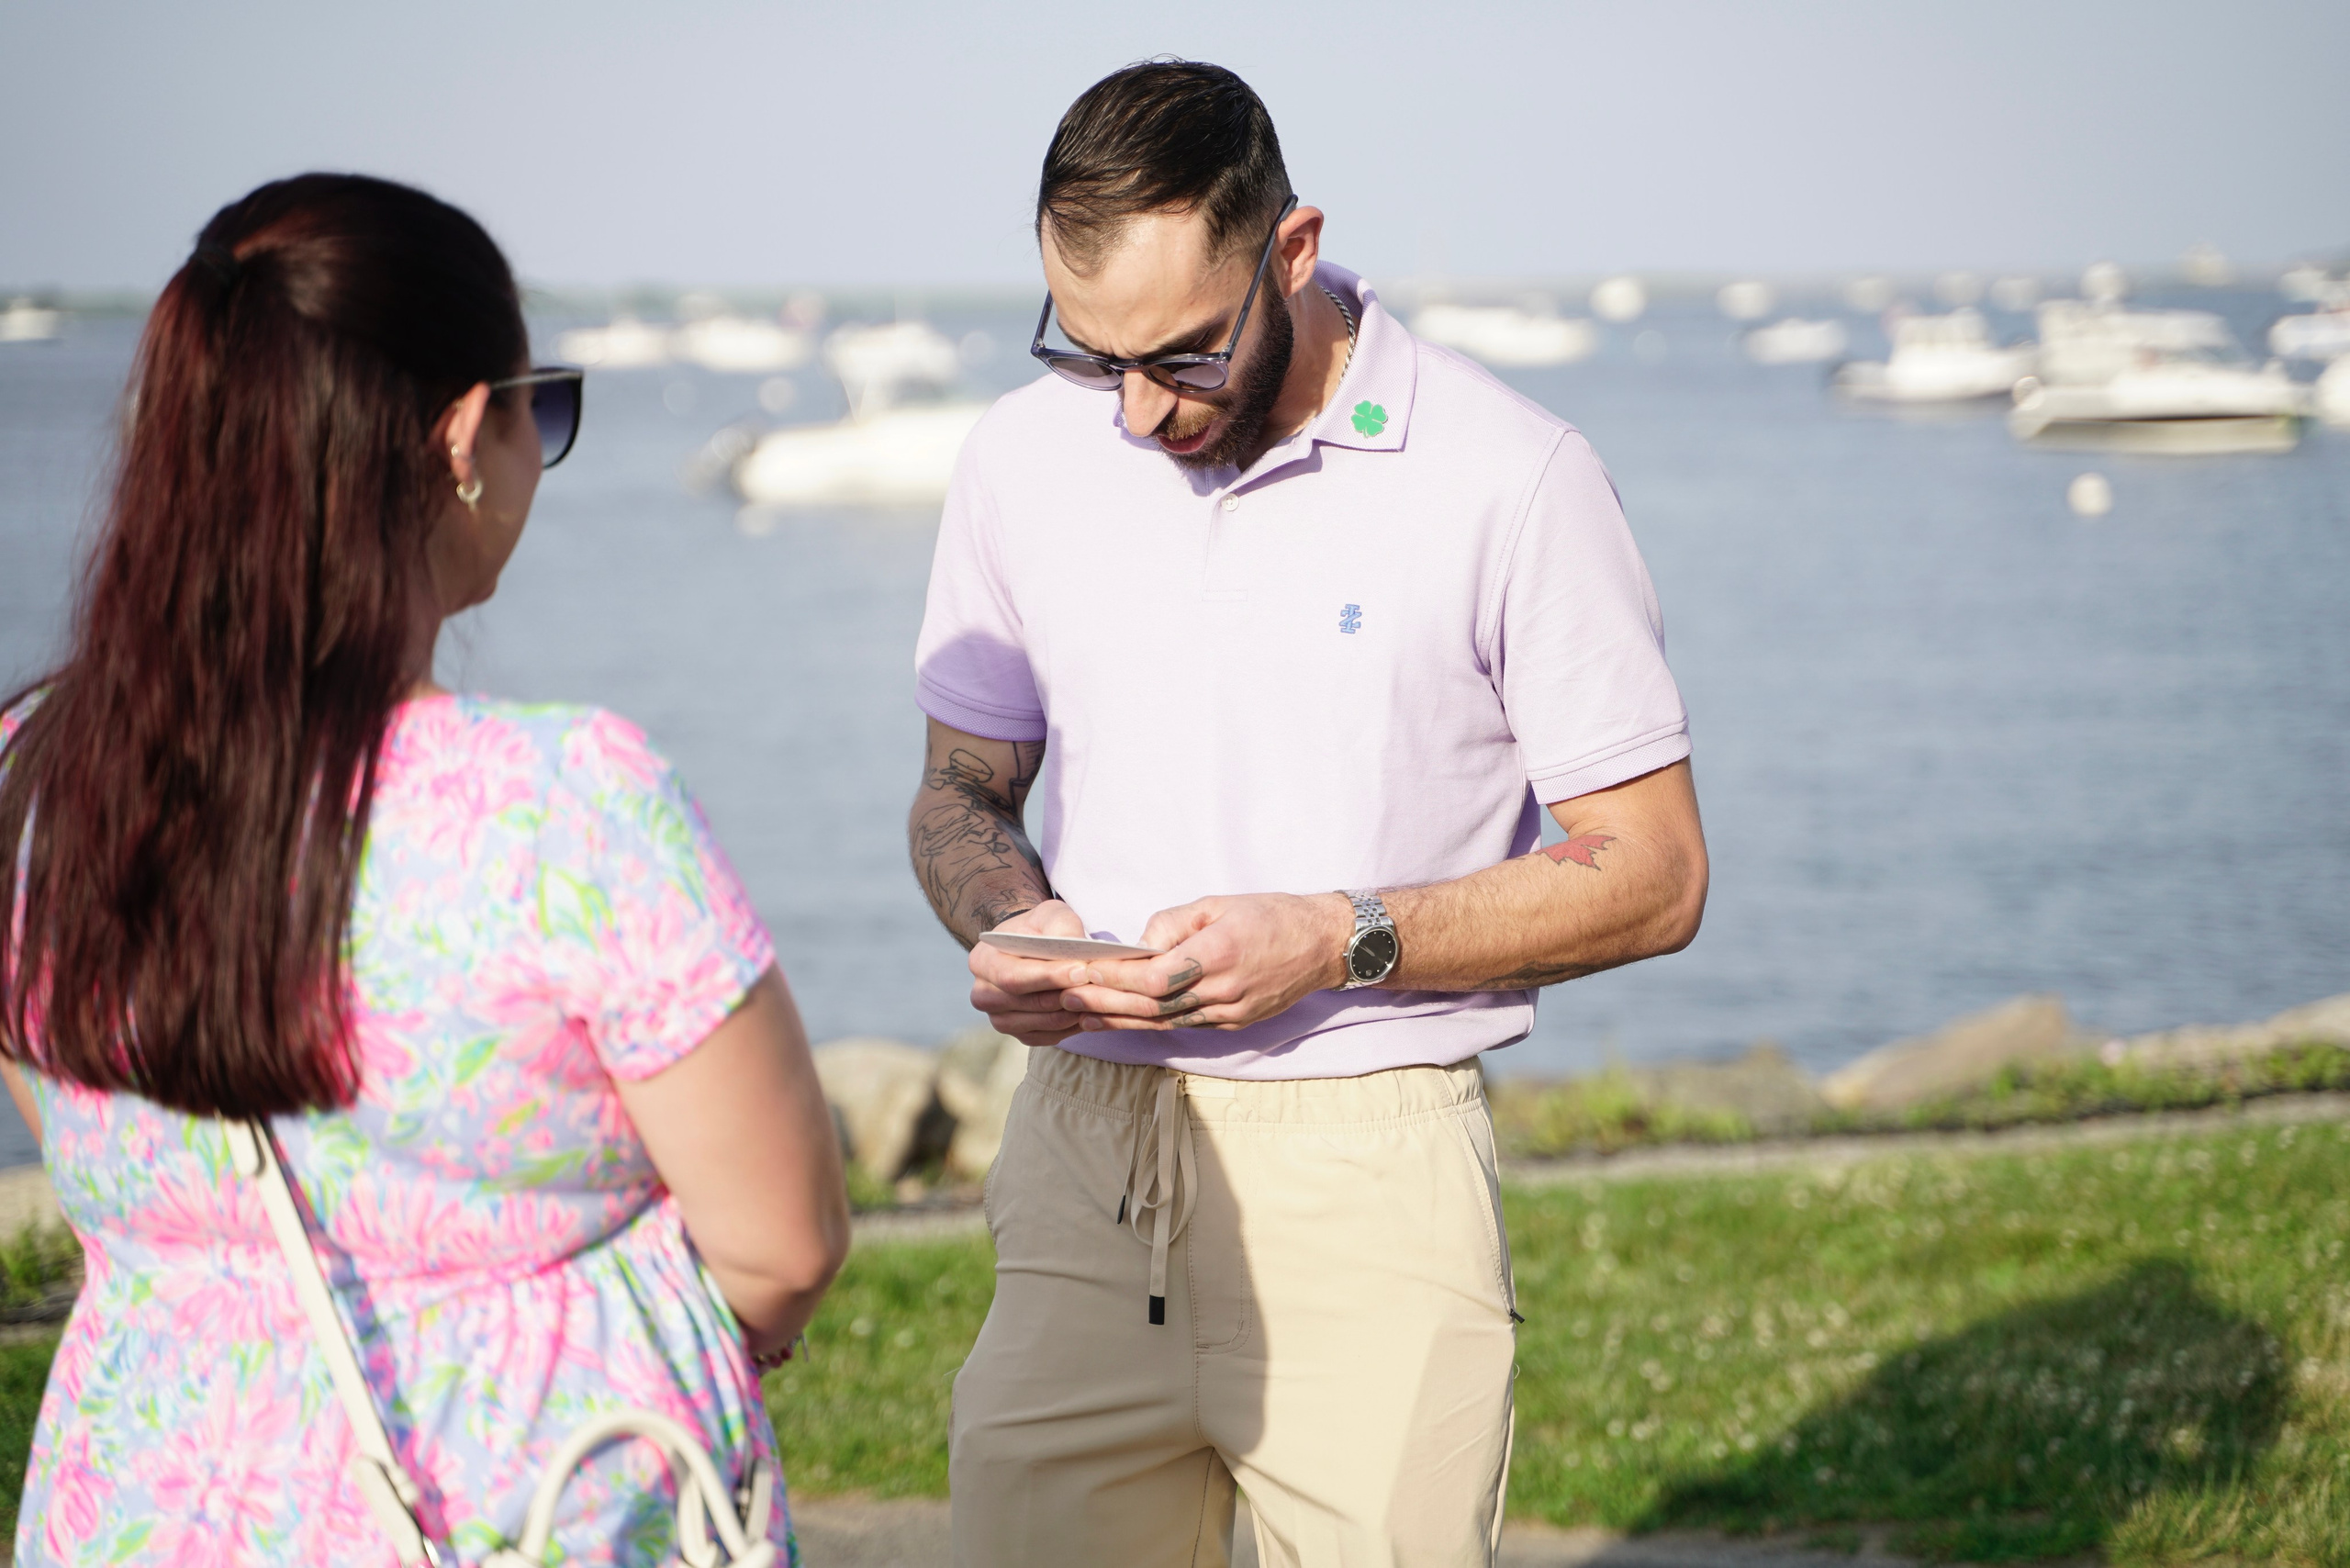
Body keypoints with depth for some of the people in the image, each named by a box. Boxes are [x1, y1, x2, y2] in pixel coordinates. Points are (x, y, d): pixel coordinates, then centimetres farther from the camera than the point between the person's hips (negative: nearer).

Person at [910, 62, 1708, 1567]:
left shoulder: (1512, 479, -7)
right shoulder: (1025, 458, 7)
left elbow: (1653, 875, -3)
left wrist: (1341, 941, -15)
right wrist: (1009, 923, -4)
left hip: (1364, 1175, -3)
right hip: (1079, 1150, 4)